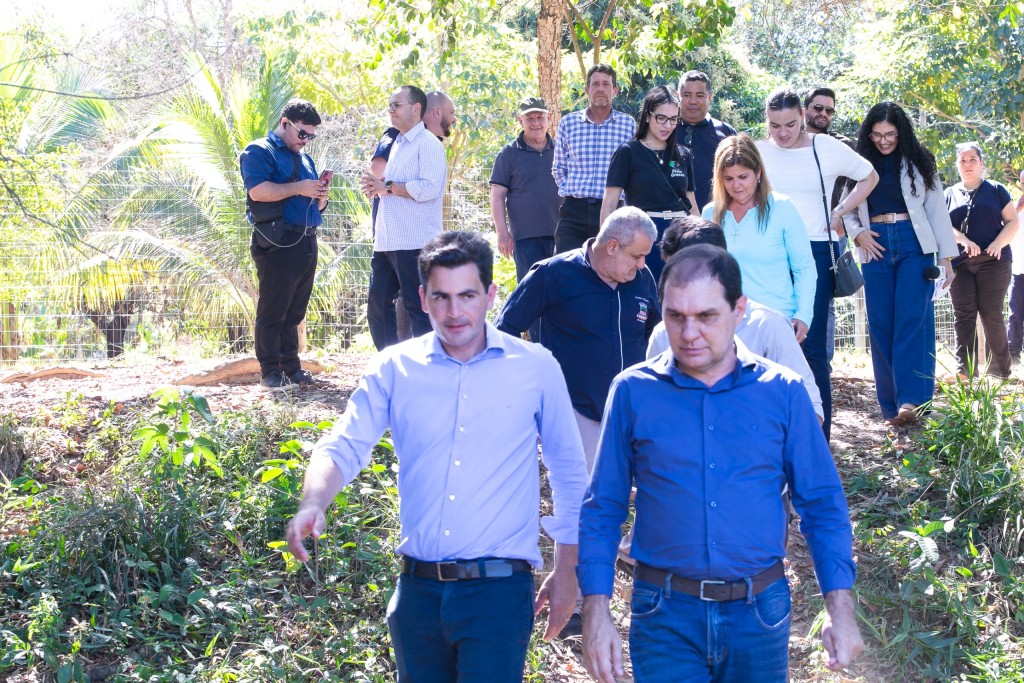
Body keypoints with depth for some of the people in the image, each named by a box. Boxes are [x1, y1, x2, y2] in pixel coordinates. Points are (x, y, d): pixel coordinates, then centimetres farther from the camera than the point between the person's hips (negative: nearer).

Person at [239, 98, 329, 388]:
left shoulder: (304, 159, 24)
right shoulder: (259, 152, -1)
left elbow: (316, 206, 27)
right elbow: (257, 190, -18)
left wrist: (320, 196, 4)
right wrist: (298, 188, -17)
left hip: (306, 243, 7)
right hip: (277, 245, -7)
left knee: (294, 313, 10)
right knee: (272, 312, -4)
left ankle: (292, 367, 14)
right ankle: (270, 372, 0)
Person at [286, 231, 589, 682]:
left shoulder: (536, 368, 0)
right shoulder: (394, 369, 3)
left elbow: (569, 477, 7)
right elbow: (344, 448, -5)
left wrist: (566, 574, 7)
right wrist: (312, 504, -25)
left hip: (498, 592, -2)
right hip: (418, 589, 3)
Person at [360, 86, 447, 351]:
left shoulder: (428, 144, -8)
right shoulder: (397, 145, 21)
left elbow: (428, 188, -20)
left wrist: (387, 186, -14)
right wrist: (376, 187, 8)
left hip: (414, 243, -9)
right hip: (386, 242, 9)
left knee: (419, 309, -5)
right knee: (377, 305, 11)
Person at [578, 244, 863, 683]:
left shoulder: (783, 391, 0)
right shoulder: (633, 392, -1)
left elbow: (822, 505, 4)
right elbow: (602, 510, 2)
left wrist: (840, 609, -4)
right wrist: (595, 613, -5)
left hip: (759, 613, 1)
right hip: (665, 617, -1)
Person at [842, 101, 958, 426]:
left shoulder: (918, 162, 5)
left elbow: (937, 211, 5)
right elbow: (846, 208, 15)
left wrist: (946, 256, 0)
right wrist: (858, 233, -5)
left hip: (914, 244, -2)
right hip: (877, 247, 2)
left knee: (912, 320, -13)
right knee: (881, 325, 1)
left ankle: (911, 400, -21)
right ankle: (891, 405, 5)